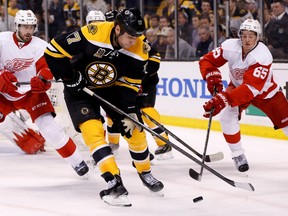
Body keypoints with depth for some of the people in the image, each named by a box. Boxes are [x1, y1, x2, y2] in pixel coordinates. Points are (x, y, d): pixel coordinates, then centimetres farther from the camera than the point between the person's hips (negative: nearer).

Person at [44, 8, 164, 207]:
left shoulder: (139, 49, -20)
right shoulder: (92, 34, -33)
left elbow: (130, 85, -10)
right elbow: (54, 51, -25)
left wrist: (130, 112, -16)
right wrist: (70, 78, -20)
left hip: (112, 88, 4)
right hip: (80, 88, -4)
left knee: (135, 130, 2)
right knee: (93, 131, -22)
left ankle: (145, 173, 27)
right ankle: (114, 183, -22)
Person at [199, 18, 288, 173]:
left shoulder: (263, 56, -36)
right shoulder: (230, 46, -25)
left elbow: (251, 88, -45)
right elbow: (207, 60, -14)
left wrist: (224, 99, -56)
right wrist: (211, 76, -37)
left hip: (265, 91, -2)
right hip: (237, 86, 2)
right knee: (227, 115, -23)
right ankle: (238, 155, -8)